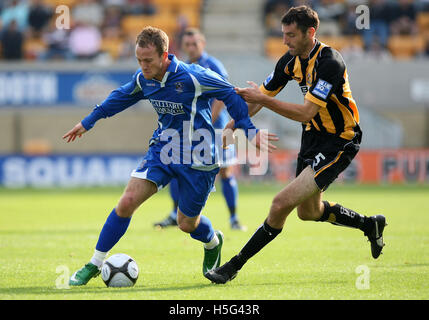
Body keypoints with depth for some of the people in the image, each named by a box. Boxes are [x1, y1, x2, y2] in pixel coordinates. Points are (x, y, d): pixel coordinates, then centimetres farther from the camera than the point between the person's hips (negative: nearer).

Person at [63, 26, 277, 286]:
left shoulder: (193, 77, -23)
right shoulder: (143, 80, -4)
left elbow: (230, 95, -10)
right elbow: (121, 97, 17)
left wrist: (251, 131, -11)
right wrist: (88, 122, 25)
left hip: (197, 158, -4)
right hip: (162, 150, 4)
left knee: (187, 224, 7)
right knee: (127, 202, -12)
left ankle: (213, 243, 45)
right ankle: (95, 265, -1)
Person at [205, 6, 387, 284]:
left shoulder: (330, 62, -25)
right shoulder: (291, 61, -1)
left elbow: (305, 113, -29)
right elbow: (260, 98, 8)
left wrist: (263, 99, -29)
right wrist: (230, 128, 0)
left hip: (339, 143, -9)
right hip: (313, 136, 9)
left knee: (282, 204, -19)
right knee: (308, 211, 23)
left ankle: (235, 266, -12)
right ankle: (370, 224, 45)